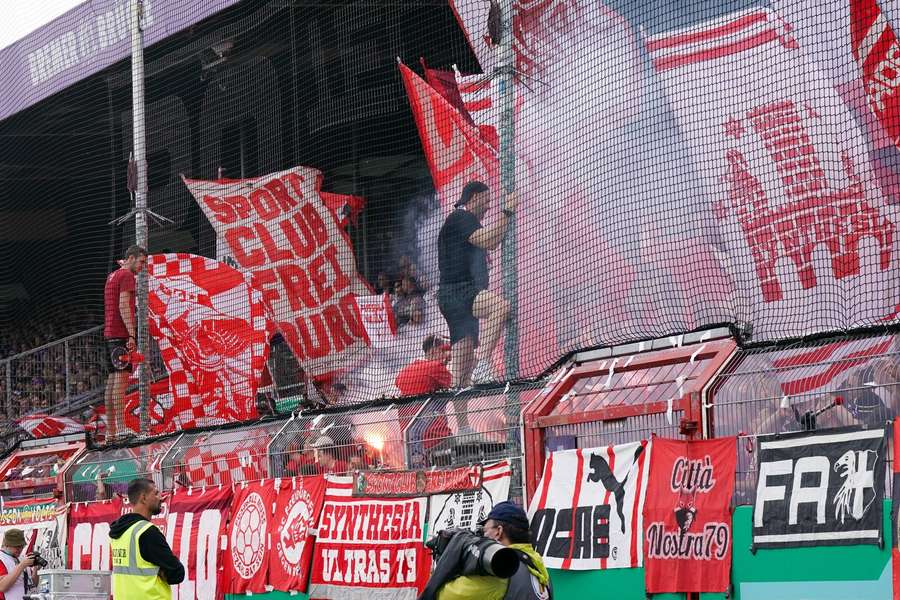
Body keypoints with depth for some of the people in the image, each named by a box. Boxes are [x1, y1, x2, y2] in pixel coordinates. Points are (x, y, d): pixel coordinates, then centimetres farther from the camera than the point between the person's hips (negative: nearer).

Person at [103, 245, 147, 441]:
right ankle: (121, 428, -19)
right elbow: (124, 306, -16)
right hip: (121, 334, -10)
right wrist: (132, 335, -20)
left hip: (109, 333, 10)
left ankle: (110, 431, 9)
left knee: (112, 380, 8)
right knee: (121, 379, -13)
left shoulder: (112, 276, 21)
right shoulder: (127, 276, -8)